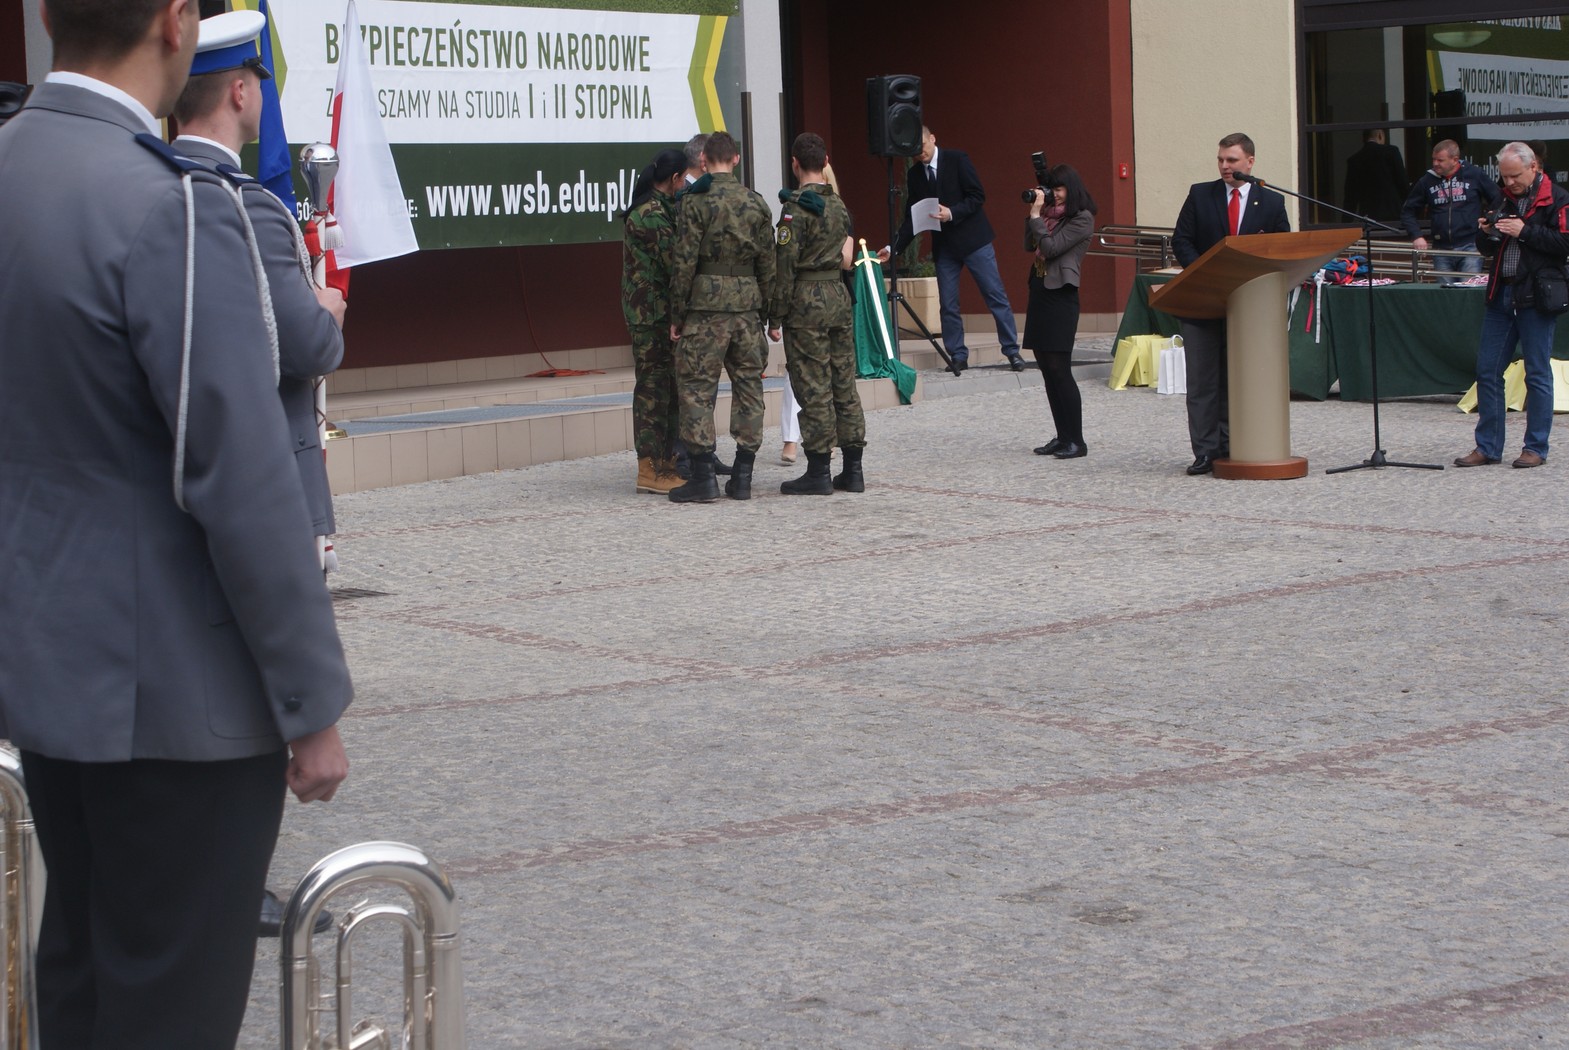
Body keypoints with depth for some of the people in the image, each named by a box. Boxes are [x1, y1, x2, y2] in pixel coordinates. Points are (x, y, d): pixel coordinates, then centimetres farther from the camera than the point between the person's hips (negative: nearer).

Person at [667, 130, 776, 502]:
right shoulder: (757, 204, 7)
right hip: (747, 303, 5)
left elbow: (684, 262, -9)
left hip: (707, 303, -5)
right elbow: (768, 264, 9)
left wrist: (677, 314, -2)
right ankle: (743, 476, 10)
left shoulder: (696, 201, -7)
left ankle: (703, 476, -3)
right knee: (748, 385, 9)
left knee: (696, 387, 0)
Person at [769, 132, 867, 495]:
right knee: (845, 385, 9)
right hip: (839, 296, 7)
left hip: (806, 301, -7)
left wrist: (776, 317, -10)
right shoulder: (839, 205, 10)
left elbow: (785, 266, -14)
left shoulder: (796, 207, -12)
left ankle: (818, 472, -2)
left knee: (813, 389, -4)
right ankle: (853, 469, 12)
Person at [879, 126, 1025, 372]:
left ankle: (1012, 352, 3)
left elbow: (978, 196, -9)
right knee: (948, 305, 1)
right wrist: (893, 248, -1)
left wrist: (952, 213, -23)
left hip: (972, 238, -4)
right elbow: (911, 219, 9)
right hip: (944, 246, 4)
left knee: (996, 296, -2)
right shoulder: (914, 175, 7)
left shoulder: (957, 159, -5)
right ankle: (958, 356, 9)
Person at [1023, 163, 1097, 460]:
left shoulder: (1082, 219, -8)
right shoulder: (1052, 213, 15)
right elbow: (1030, 246, 12)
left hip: (1060, 295, -8)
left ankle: (1076, 441, -6)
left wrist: (1036, 216, -11)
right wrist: (1032, 212, 6)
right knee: (1047, 370, 8)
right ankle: (1063, 436, 13)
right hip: (1039, 291, 8)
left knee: (1059, 369, -10)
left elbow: (1051, 247, -15)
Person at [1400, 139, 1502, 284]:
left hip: (1470, 246, -3)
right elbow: (1408, 212, 13)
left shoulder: (1475, 175, -1)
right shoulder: (1427, 181, 7)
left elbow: (1498, 201, 4)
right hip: (1441, 249, 3)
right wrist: (1416, 236, 0)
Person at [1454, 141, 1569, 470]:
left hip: (1535, 298, -7)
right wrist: (1487, 235, 1)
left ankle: (1536, 448, 7)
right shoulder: (1504, 199, 16)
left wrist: (1525, 231, -18)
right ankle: (1487, 447, 12)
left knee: (1537, 374, 0)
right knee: (1487, 371, 5)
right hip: (1501, 294, 7)